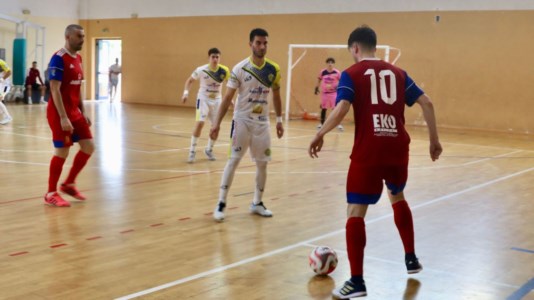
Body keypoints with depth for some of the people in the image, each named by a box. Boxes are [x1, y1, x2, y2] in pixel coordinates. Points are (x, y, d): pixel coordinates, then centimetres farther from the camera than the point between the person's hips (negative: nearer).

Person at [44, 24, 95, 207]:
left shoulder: (78, 59, 13)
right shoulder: (59, 59, -15)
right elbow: (55, 90, -20)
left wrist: (83, 113, 17)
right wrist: (63, 118, -25)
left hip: (75, 112, 9)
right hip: (60, 114, -9)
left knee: (89, 147, 7)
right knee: (62, 152, -4)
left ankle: (69, 184, 22)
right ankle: (51, 193, 10)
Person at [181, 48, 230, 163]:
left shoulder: (223, 71, -11)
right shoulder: (201, 70, -15)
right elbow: (190, 80, 0)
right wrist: (186, 92, -13)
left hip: (217, 100, 3)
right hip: (203, 99, -3)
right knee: (200, 123, -19)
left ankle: (209, 149, 28)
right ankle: (192, 151, -8)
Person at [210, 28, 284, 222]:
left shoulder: (273, 70, 0)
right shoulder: (240, 69, -10)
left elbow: (276, 96, 13)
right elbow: (227, 98, -8)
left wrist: (279, 119, 8)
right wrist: (217, 123, -14)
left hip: (262, 122, 4)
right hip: (242, 120, -4)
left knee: (262, 163, 7)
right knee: (233, 160, -6)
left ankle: (257, 203, 21)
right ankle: (221, 203, 0)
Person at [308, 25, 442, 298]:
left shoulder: (351, 74, 1)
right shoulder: (397, 73, 14)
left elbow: (341, 110, -14)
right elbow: (426, 103, 9)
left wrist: (319, 135, -1)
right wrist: (434, 139, 15)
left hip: (368, 153, -5)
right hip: (397, 149, 5)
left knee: (355, 211, 1)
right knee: (397, 197, 29)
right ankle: (411, 258, 36)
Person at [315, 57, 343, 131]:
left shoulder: (337, 72, -10)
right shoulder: (322, 72, -3)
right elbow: (319, 80, 13)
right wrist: (316, 88, 6)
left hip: (334, 92, -3)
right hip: (324, 92, 3)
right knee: (323, 108, 11)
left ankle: (338, 124, -5)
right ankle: (322, 123, 23)